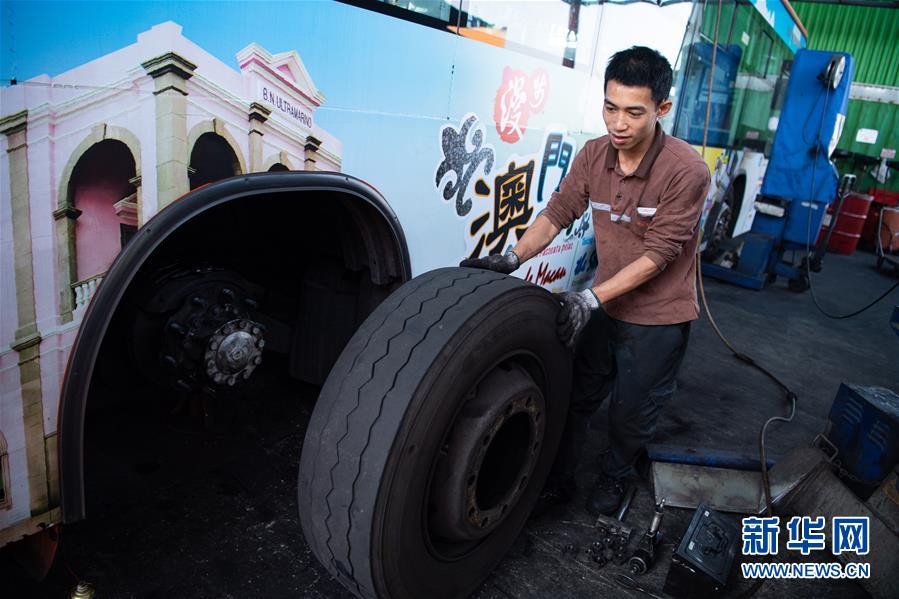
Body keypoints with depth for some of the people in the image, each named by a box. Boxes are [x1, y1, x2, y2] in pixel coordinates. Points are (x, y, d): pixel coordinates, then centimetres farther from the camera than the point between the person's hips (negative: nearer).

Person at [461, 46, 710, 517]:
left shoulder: (687, 170, -24)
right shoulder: (593, 156, -8)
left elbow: (658, 254, -24)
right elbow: (557, 214, -2)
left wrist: (593, 297, -30)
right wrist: (512, 258, -15)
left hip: (657, 317, -4)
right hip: (603, 303, 4)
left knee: (631, 412, 11)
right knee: (578, 396, 14)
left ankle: (615, 476, 41)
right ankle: (558, 482, 33)